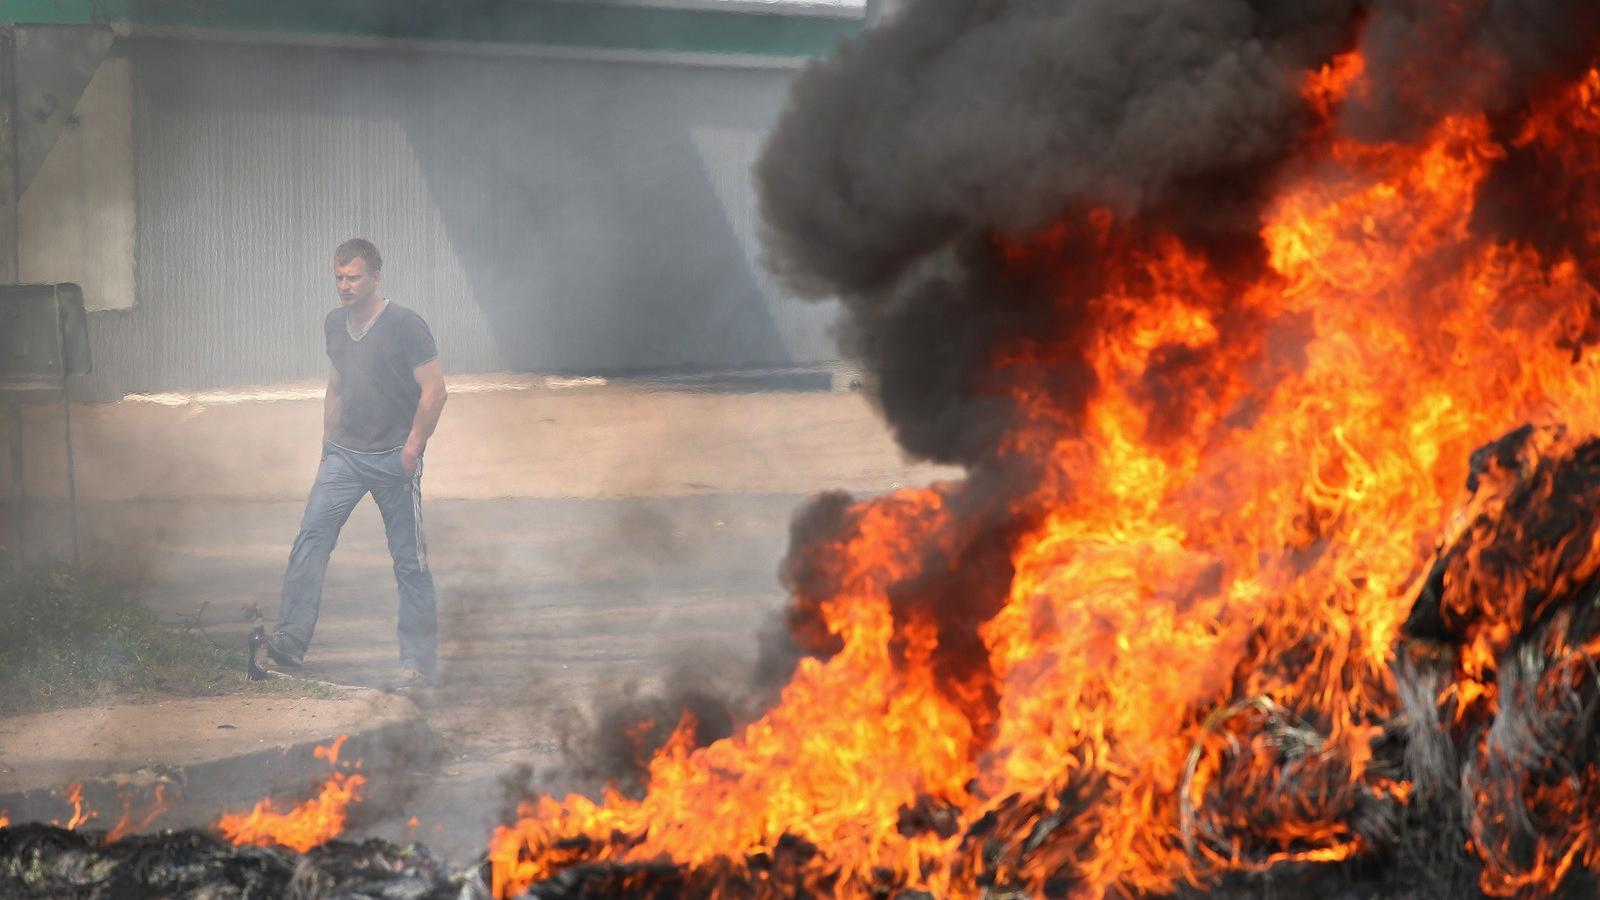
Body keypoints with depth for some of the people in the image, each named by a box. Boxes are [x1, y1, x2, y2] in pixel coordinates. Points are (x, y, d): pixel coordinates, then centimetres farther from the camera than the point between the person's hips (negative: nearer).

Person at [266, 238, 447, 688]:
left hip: (394, 460, -5)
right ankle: (291, 638, -16)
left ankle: (419, 660, 8)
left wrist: (413, 446, -14)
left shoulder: (405, 326, -12)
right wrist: (328, 439, 15)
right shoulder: (334, 324, 9)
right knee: (311, 533, -12)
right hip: (345, 454, 5)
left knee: (409, 560, 1)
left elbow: (434, 389, -12)